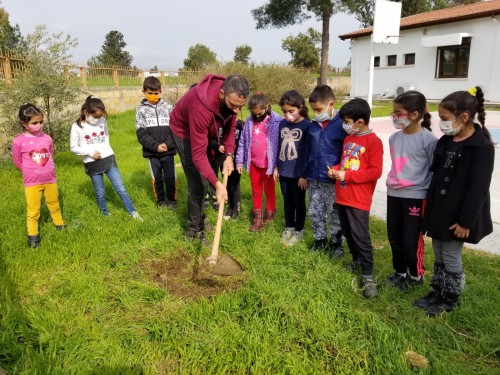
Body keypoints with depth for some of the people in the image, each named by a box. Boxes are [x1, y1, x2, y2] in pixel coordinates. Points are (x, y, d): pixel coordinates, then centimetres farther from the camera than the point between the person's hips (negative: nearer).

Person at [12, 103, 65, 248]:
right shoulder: (18, 141, -14)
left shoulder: (47, 138, -5)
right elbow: (17, 162, -1)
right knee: (33, 210, 7)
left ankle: (59, 224, 40)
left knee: (54, 204, 21)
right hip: (31, 182, -3)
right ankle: (33, 234, 21)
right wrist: (30, 172, 4)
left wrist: (46, 169, 9)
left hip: (50, 179, 3)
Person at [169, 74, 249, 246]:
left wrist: (229, 156, -20)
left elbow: (230, 127, -7)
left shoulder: (231, 98, -24)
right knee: (197, 183, -8)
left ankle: (199, 218, 38)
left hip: (205, 131, 7)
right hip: (184, 132, -7)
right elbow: (198, 154, -41)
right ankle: (195, 229, 9)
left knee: (202, 179, 19)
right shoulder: (201, 108, -44)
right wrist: (217, 184, -45)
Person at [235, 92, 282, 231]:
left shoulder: (277, 121, -15)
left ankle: (269, 217, 27)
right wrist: (239, 161, 4)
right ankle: (257, 218, 26)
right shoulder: (249, 122, -1)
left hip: (269, 164, -4)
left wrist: (278, 165, -15)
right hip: (253, 163, 5)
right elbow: (242, 142, 5)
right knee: (256, 191, 14)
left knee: (269, 191, 13)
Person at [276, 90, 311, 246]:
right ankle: (288, 228, 32)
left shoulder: (307, 126, -13)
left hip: (299, 172, -5)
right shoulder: (282, 124, 4)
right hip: (284, 171, 5)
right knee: (287, 201, 16)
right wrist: (276, 167, 12)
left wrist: (305, 174, -12)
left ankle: (299, 231, 24)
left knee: (299, 202, 9)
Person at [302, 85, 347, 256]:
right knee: (315, 212, 15)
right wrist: (304, 174, 14)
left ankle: (336, 243, 25)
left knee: (335, 214, 8)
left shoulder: (341, 124, -13)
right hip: (314, 179, 6)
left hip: (333, 181, -6)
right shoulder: (314, 125, 6)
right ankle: (320, 239, 32)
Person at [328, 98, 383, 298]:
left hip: (359, 199, -8)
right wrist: (335, 170, 0)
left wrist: (347, 175, -20)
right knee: (348, 233, 18)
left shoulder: (373, 141, -13)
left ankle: (367, 275, 7)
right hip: (342, 196, 8)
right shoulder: (348, 138, 11)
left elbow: (375, 172, -18)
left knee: (361, 237, -4)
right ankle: (356, 261, 37)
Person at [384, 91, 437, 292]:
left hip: (416, 198, -6)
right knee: (394, 238, 14)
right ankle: (400, 273, 35)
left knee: (411, 242, 3)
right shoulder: (394, 138, 4)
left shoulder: (428, 140, -14)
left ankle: (416, 276, 28)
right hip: (393, 195, 6)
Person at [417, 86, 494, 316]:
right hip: (439, 210, 7)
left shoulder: (482, 147, -16)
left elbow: (478, 189, -19)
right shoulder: (445, 141, 6)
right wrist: (429, 207, 12)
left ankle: (450, 299, 24)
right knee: (438, 254, 17)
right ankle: (437, 292, 33)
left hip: (458, 215, -7)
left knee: (451, 256, 5)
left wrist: (466, 221, -19)